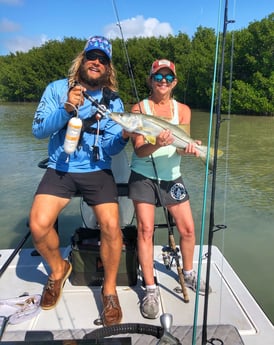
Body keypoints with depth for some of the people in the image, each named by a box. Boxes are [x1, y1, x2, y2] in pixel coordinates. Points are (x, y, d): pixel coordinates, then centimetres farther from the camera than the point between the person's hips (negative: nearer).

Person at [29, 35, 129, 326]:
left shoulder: (113, 101, 4)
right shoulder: (57, 89, 2)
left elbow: (111, 149, -2)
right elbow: (38, 130, -6)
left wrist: (124, 135, -25)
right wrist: (66, 109, -22)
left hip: (97, 171, 0)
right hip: (60, 169, 0)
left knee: (111, 226, -19)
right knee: (38, 225, -19)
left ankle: (109, 290, 7)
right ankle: (58, 269, 15)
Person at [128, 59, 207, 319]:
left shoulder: (183, 110, 3)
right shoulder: (139, 108, -7)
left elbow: (183, 145, -7)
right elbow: (139, 150, -16)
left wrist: (187, 149, -29)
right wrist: (157, 144, -36)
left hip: (171, 176, 3)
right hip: (143, 176, -3)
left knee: (188, 228, 4)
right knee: (145, 229, -9)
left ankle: (188, 273, 30)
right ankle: (150, 289, 5)